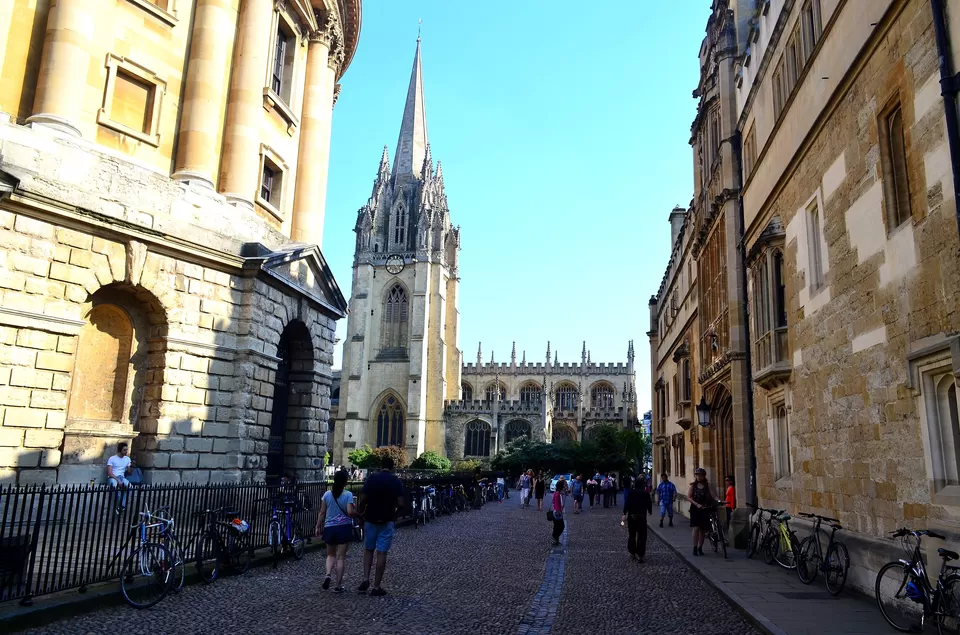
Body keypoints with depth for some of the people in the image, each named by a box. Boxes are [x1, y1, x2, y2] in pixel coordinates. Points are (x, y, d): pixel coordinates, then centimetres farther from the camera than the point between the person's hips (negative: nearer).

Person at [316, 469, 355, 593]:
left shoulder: (327, 494, 0)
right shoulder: (348, 494, -10)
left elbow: (322, 512, 2)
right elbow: (350, 512, -17)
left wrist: (318, 526, 11)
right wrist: (358, 513, 2)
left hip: (329, 528, 3)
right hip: (344, 528, -3)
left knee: (331, 555, 19)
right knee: (341, 557, 7)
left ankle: (328, 574, -6)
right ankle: (338, 585, 9)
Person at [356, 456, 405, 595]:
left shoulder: (371, 478, -1)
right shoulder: (396, 481, -5)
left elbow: (363, 499, -8)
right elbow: (400, 504, -10)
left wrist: (361, 512, 8)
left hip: (371, 519, 2)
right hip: (387, 521, -2)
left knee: (368, 549, 19)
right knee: (382, 553, 3)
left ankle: (365, 579, 4)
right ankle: (376, 587, 5)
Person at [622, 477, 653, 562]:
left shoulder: (630, 493, -2)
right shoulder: (646, 494, -2)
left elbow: (626, 503, -11)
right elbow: (649, 504, 6)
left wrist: (624, 514, -14)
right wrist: (650, 511, 26)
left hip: (631, 516, 1)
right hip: (642, 517, -1)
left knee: (631, 536, 13)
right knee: (641, 536, 1)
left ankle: (632, 553, 19)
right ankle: (640, 555, -4)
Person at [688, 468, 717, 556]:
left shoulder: (707, 485, 5)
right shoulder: (693, 485, 3)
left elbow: (712, 495, -5)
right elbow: (689, 497, -3)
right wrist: (697, 504, -16)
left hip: (705, 509, 2)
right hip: (695, 509, -2)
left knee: (703, 529, 6)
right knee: (696, 528, -12)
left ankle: (700, 548, 17)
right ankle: (695, 548, -7)